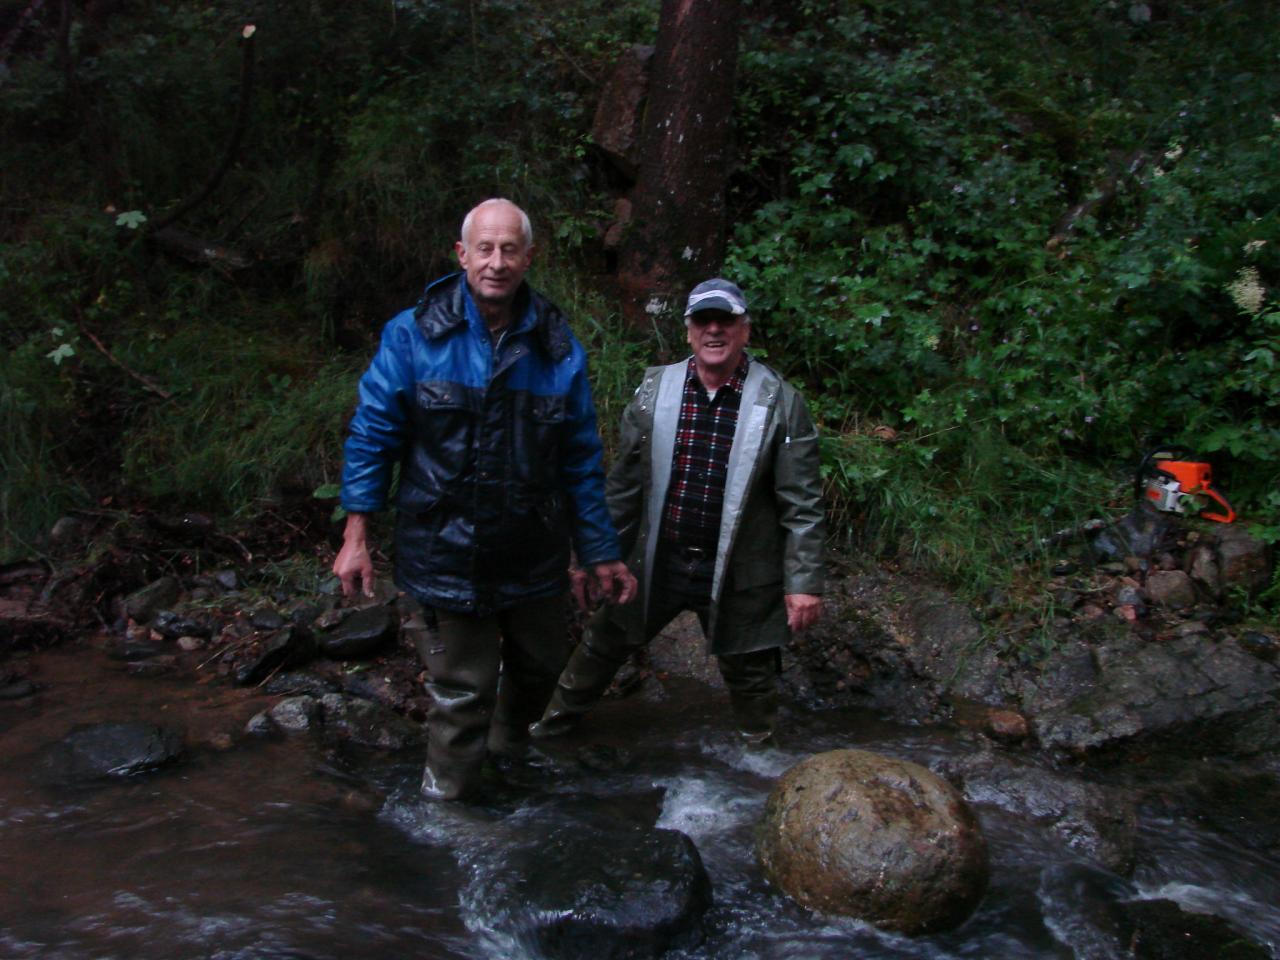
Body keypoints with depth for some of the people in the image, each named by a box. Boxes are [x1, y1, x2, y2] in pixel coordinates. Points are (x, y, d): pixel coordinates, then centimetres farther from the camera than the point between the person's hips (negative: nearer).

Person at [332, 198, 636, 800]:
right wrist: (356, 536, -9)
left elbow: (582, 461, 5)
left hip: (534, 558, 4)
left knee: (540, 666, 22)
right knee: (462, 693, 4)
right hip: (443, 553, -3)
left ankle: (509, 752, 53)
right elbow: (372, 435, -4)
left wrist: (601, 554, 7)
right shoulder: (413, 335, -8)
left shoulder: (557, 348, -1)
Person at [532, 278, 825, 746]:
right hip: (657, 562, 3)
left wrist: (804, 581, -10)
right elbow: (625, 482, 5)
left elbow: (801, 504, -8)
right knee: (603, 640, 18)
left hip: (737, 575, -3)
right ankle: (557, 717, 43)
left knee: (749, 672, 14)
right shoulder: (655, 390, -1)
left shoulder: (781, 403, -10)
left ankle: (758, 745, 41)